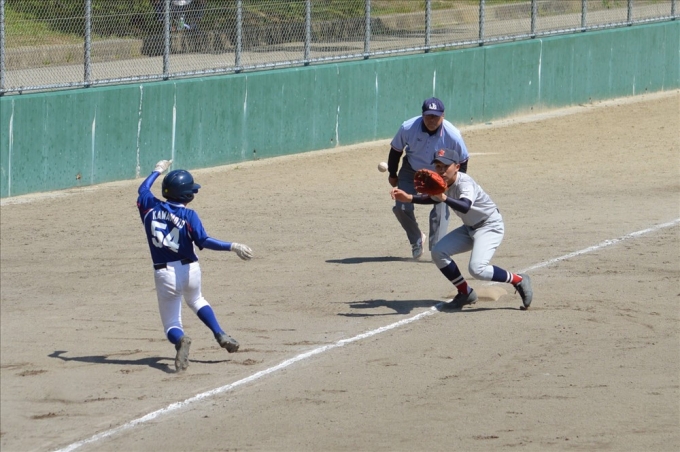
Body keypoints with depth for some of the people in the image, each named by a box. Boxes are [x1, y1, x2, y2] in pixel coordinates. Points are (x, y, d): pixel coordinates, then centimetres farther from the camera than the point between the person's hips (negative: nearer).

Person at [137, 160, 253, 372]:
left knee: (171, 323, 5)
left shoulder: (151, 207, -2)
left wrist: (158, 171, 36)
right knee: (196, 300, 35)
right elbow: (204, 241, -24)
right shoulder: (188, 215, -12)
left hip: (164, 273, 0)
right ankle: (221, 335, 24)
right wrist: (233, 247, -26)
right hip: (189, 269, 0)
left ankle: (180, 339, -30)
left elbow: (143, 189, 20)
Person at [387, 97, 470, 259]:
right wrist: (392, 174, 2)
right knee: (402, 208, -8)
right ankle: (416, 239, 19)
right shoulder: (408, 128, -27)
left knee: (441, 207, -16)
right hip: (411, 171, 1)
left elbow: (462, 161, -10)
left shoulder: (452, 135, -28)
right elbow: (396, 150, -7)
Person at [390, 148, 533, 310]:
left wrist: (444, 198, -66)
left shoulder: (465, 183, -30)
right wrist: (409, 198, 5)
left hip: (490, 226, -9)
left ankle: (519, 281, -5)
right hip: (470, 228, 9)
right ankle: (466, 293, 12)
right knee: (438, 252, -2)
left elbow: (465, 207, -51)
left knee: (477, 269, -26)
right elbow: (433, 199, 18)